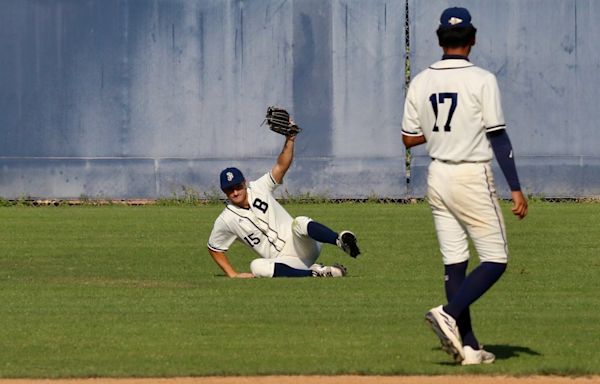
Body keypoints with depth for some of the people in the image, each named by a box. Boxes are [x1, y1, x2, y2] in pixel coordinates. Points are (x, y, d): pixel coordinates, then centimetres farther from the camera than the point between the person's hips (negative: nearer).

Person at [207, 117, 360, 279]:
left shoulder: (259, 188, 4)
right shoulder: (225, 221, 1)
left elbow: (281, 166, -6)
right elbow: (214, 248, 13)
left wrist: (290, 140, -20)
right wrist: (233, 275, 4)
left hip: (299, 246, 0)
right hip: (281, 262, 0)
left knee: (300, 223, -33)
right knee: (256, 266, -33)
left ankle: (341, 240, -57)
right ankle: (316, 272, -31)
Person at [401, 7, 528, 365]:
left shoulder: (421, 82, 4)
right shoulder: (482, 80, -11)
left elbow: (409, 138, 8)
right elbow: (498, 137, -12)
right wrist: (516, 188, -9)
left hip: (438, 176, 6)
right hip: (472, 178, -6)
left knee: (455, 263, 9)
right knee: (495, 260, 2)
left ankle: (469, 347, 7)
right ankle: (449, 314, -18)